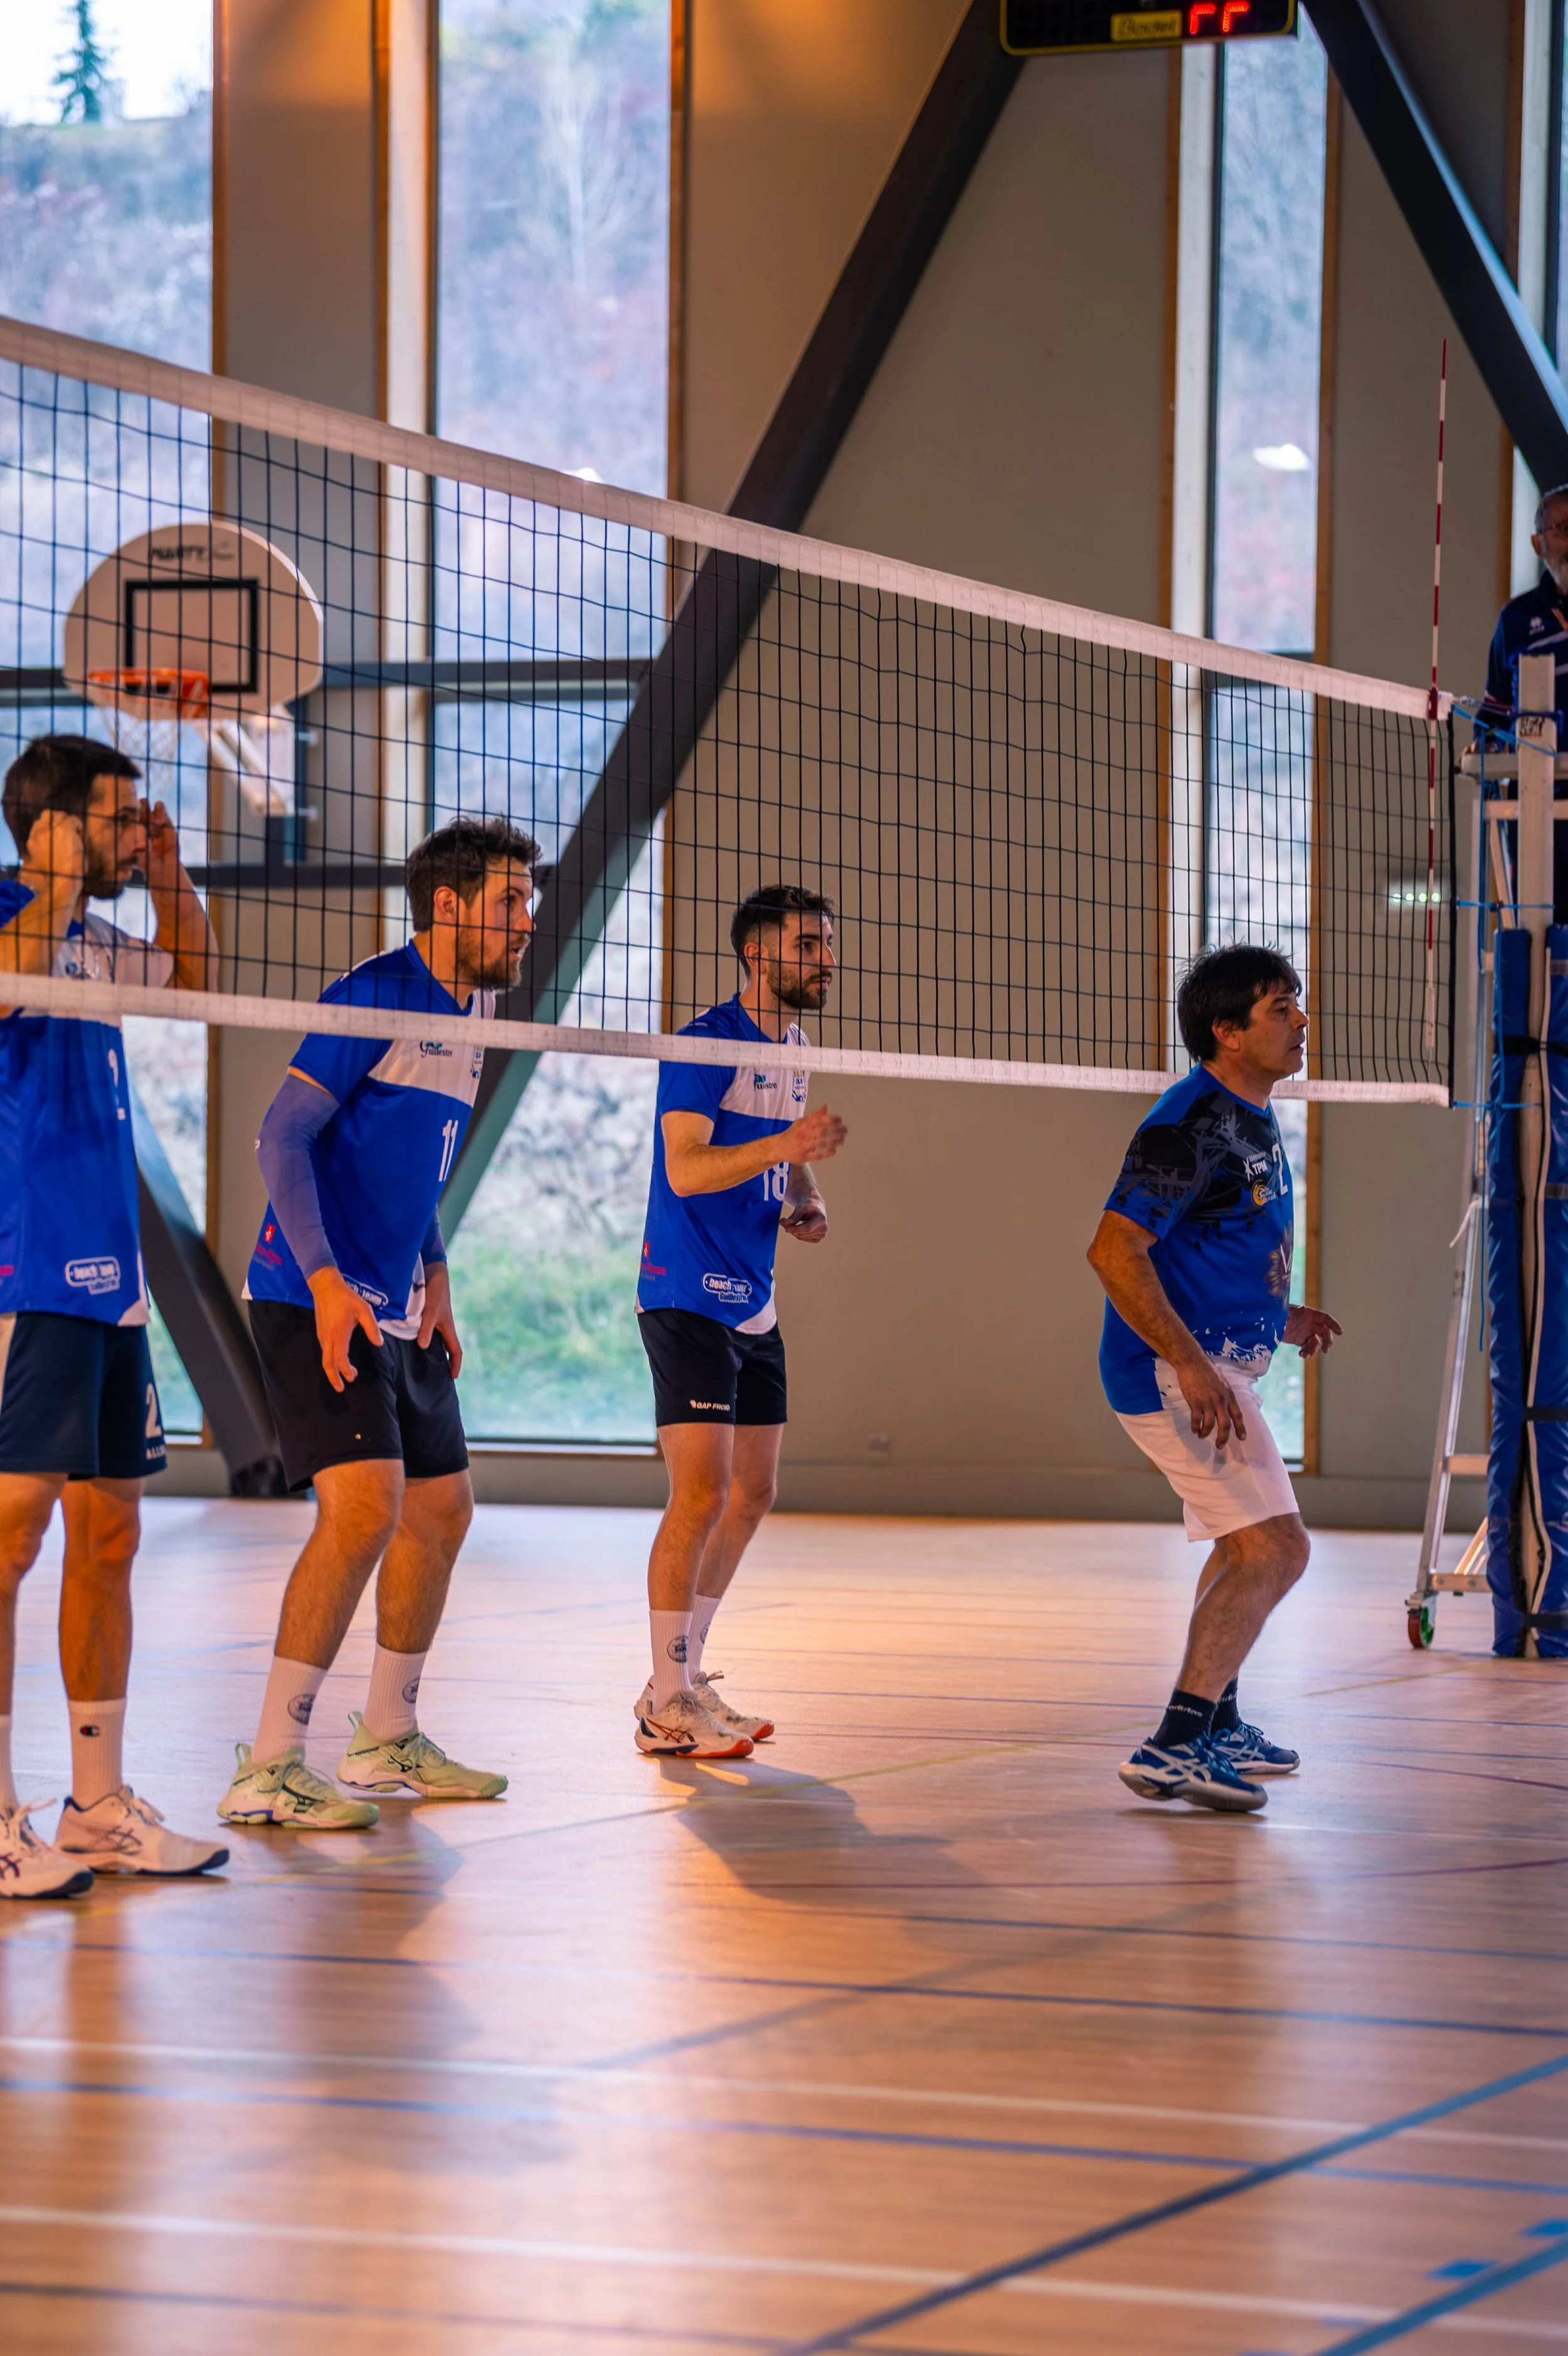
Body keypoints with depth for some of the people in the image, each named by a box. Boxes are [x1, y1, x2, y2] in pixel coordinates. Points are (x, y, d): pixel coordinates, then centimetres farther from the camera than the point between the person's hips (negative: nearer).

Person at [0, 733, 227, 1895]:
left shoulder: (97, 939, 17)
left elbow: (198, 979, 35)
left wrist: (171, 880, 20)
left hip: (108, 1276, 9)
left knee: (109, 1531, 10)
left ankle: (100, 1807, 17)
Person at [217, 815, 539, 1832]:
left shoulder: (468, 1012, 14)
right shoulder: (377, 994, -13)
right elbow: (283, 1136, -17)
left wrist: (434, 1285, 18)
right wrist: (325, 1278, -25)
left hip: (396, 1315, 10)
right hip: (317, 1303, -9)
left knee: (441, 1512, 13)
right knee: (367, 1506, -19)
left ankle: (388, 1739, 28)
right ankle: (269, 1767, -15)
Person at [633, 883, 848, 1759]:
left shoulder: (792, 1046, 14)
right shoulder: (705, 1044, -14)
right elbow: (686, 1168, -23)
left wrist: (807, 1202, 7)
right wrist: (786, 1143, -35)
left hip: (754, 1305, 9)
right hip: (688, 1298, -9)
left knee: (752, 1497, 11)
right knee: (703, 1494, -13)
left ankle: (686, 1675, 21)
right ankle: (667, 1705, -9)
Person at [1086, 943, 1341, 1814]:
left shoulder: (1250, 1119, 12)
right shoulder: (1192, 1125, -20)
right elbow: (1115, 1251, -25)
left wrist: (1274, 1316, 20)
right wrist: (1192, 1365, -29)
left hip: (1215, 1363, 11)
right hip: (1180, 1369, -11)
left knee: (1245, 1546, 26)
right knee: (1274, 1549, -17)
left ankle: (1216, 1726, 41)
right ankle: (1174, 1746, -21)